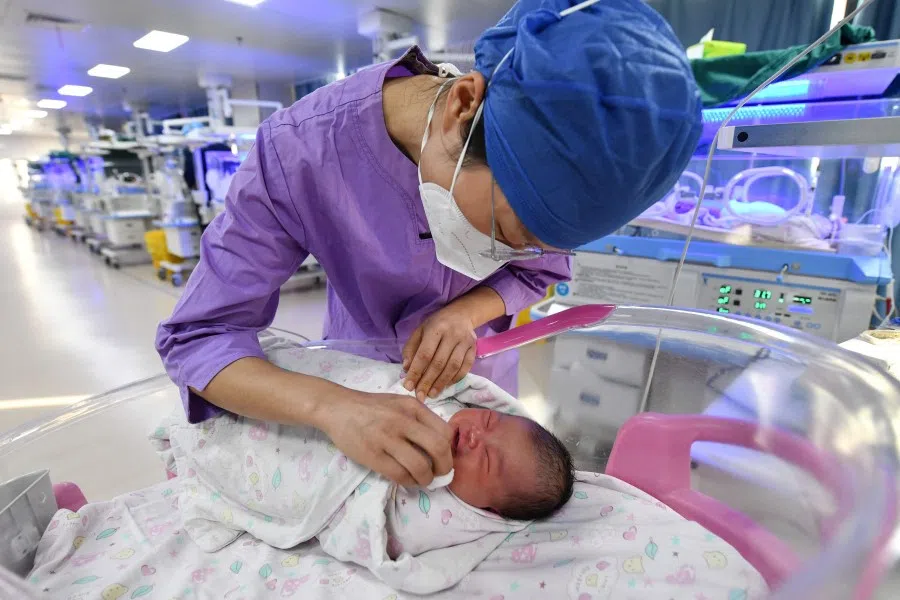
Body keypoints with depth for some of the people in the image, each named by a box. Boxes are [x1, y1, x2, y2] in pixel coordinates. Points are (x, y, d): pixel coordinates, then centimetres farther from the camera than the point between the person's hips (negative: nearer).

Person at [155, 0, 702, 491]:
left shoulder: (534, 151, -26)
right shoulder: (298, 151, -34)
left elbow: (542, 271, -10)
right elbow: (197, 337, -30)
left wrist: (466, 312, -30)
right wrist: (332, 406, -49)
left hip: (476, 362, 3)